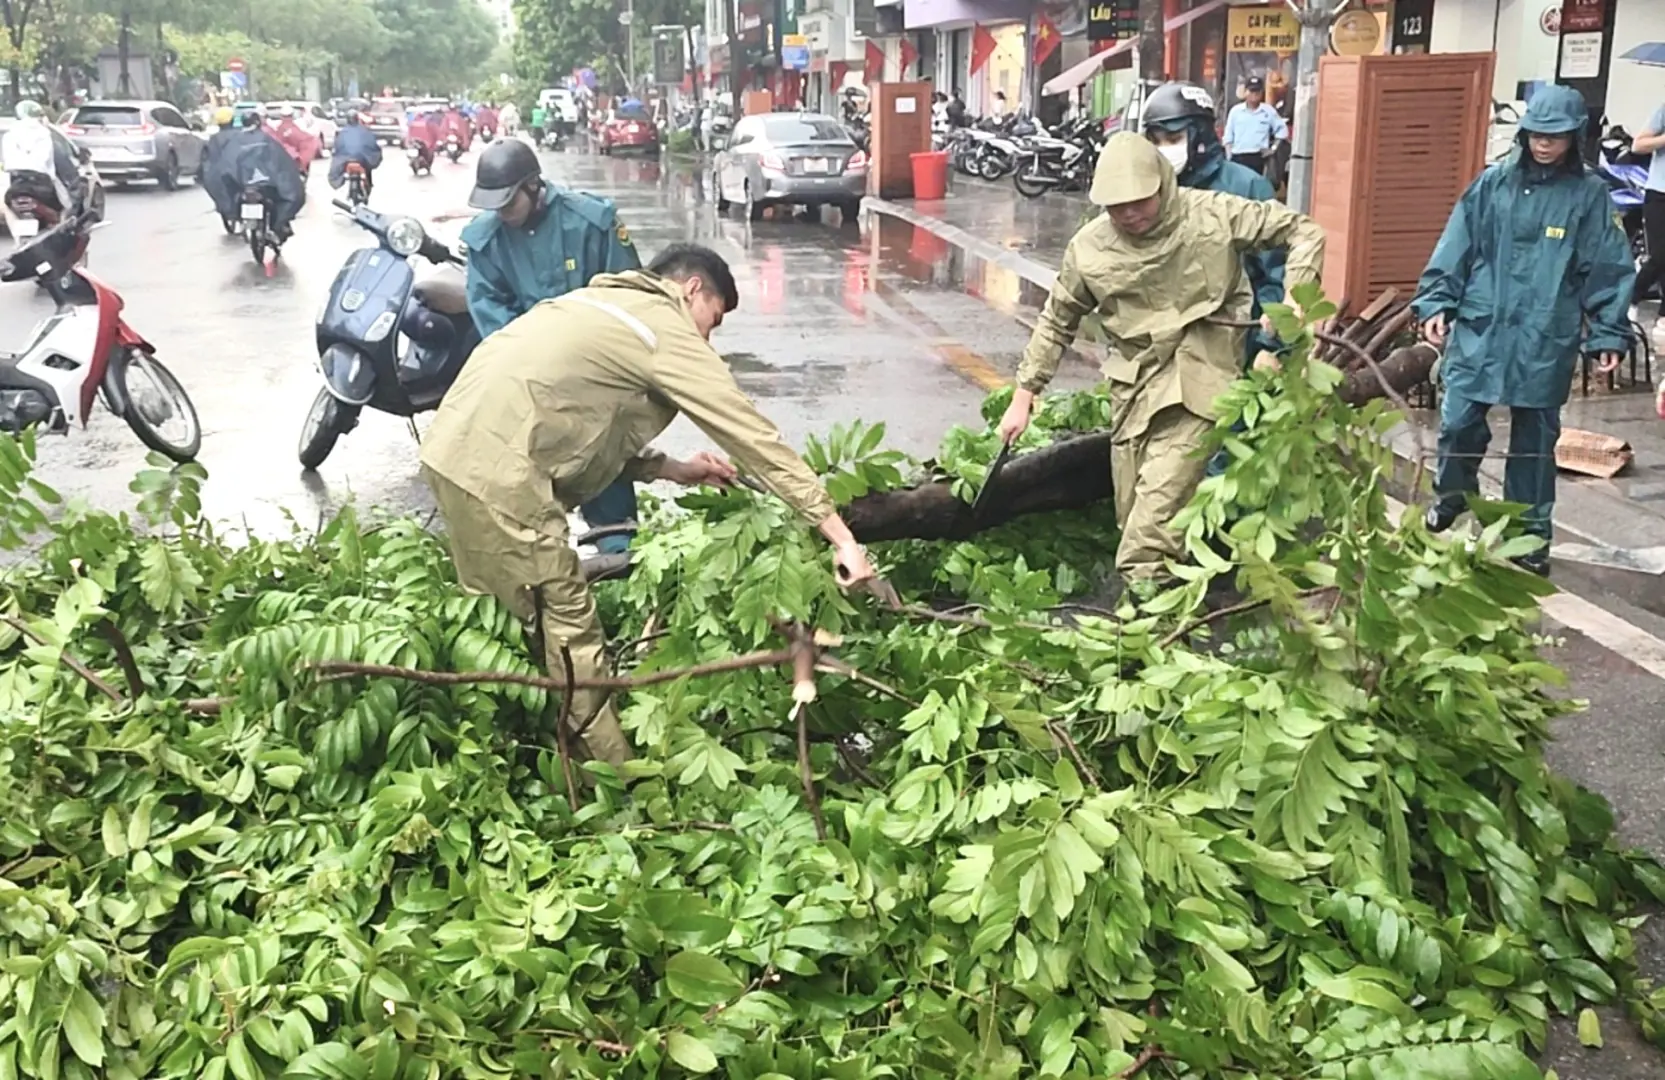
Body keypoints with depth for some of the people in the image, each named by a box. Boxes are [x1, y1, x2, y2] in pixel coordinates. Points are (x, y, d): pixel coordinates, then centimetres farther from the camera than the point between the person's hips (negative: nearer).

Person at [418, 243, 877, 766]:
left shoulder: (601, 305, 23)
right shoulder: (668, 333, -3)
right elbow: (755, 438, -6)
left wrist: (670, 468, 18)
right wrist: (841, 537, -5)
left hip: (452, 445, 10)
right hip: (499, 473, -9)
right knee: (570, 636, -1)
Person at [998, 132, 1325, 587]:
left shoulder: (1213, 216, -8)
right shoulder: (1089, 246, -1)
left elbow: (1303, 232, 0)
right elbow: (1056, 323, 12)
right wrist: (1024, 395, 12)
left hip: (1197, 377, -3)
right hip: (1133, 385, 4)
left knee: (1159, 507, -19)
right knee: (1133, 515, 7)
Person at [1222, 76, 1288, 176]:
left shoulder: (1269, 111, 4)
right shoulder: (1235, 111, 5)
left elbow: (1282, 130, 12)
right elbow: (1228, 136, 8)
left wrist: (1273, 148, 4)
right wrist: (1229, 158, 1)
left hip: (1258, 158, -1)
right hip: (1237, 157, 1)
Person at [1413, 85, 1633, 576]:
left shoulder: (1589, 194, 0)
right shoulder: (1493, 183, 2)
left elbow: (1606, 270, 1)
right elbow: (1456, 248, 3)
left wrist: (1608, 333, -3)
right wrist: (1436, 302, -5)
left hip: (1546, 341, 0)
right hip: (1480, 330, 1)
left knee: (1535, 438, 8)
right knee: (1459, 422, 0)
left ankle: (1530, 532, 22)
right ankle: (1452, 493, 29)